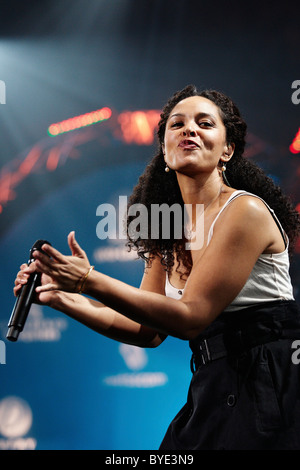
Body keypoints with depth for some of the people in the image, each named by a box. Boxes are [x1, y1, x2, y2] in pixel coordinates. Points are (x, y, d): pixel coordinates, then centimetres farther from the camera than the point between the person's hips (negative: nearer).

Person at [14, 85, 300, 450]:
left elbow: (192, 317, -17)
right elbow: (148, 331, 8)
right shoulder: (168, 232, 10)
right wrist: (63, 297, -2)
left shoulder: (246, 211, -13)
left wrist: (91, 281, -21)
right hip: (215, 388, 7)